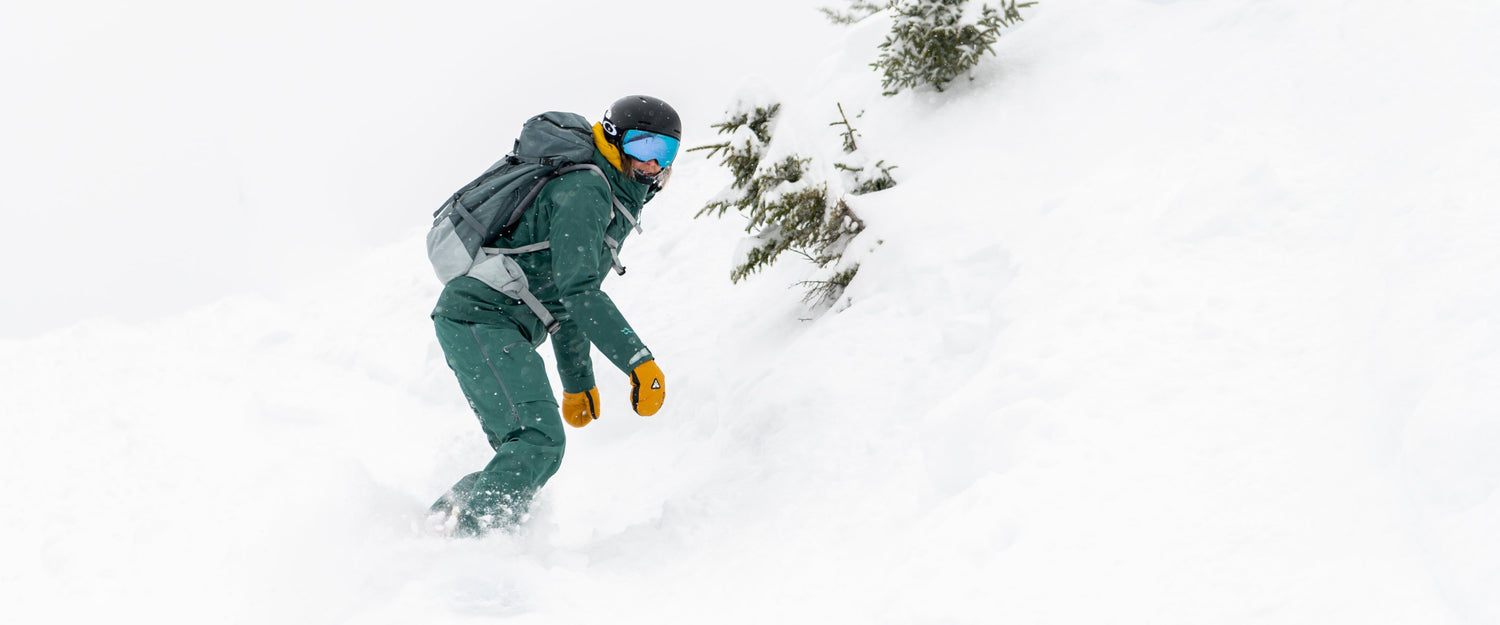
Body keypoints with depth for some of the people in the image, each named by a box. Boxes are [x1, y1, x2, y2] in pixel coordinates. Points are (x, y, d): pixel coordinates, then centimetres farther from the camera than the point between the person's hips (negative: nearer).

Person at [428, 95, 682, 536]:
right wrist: (639, 361, -26)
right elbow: (578, 291, -22)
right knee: (539, 441, -21)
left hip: (500, 329, 10)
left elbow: (564, 300, 29)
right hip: (481, 318, -10)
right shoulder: (583, 191, -10)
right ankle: (466, 534, -26)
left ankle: (443, 519, 8)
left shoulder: (616, 207, 23)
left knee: (523, 450, 6)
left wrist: (579, 382, 29)